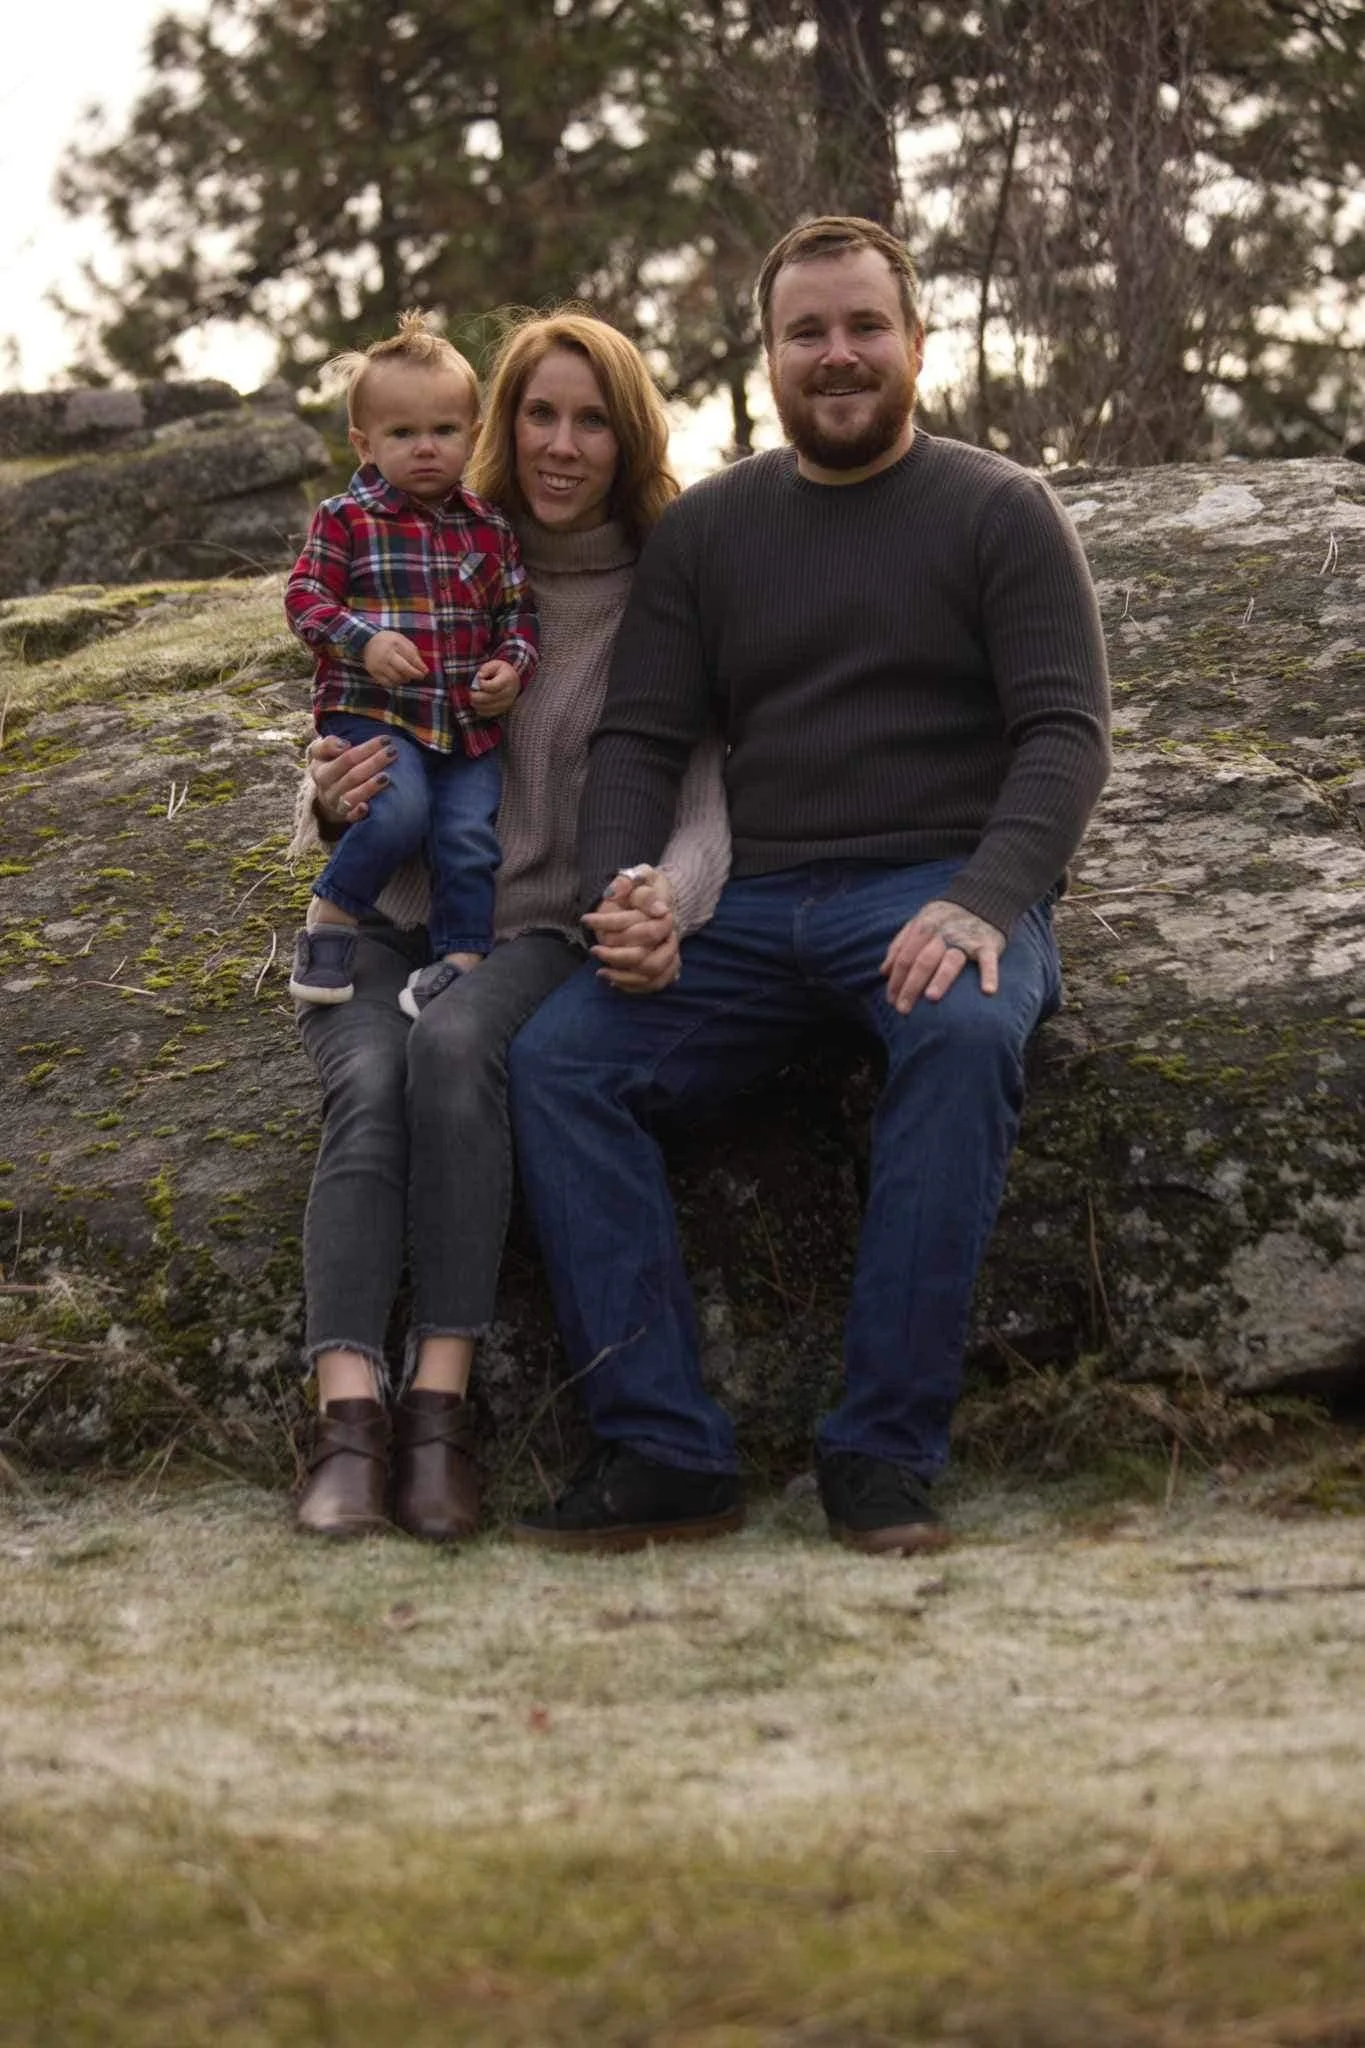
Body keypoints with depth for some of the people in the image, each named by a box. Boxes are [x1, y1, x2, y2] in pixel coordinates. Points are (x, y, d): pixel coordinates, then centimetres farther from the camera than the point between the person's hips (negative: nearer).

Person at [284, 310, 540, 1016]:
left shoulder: (489, 529, 9)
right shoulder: (344, 520, -1)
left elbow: (518, 613, 15)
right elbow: (304, 597, -4)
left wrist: (512, 666, -5)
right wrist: (364, 639, -20)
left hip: (469, 720, 4)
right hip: (370, 710, -4)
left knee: (470, 837, -8)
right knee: (401, 808, -26)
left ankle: (460, 958, 6)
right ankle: (330, 918, -5)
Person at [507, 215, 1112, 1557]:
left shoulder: (998, 510, 6)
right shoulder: (706, 529, 16)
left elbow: (1066, 731, -4)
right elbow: (638, 739, 11)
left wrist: (984, 901, -22)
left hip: (942, 890, -3)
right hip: (755, 907, 4)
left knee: (965, 1032, -38)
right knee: (555, 1055, -21)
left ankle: (884, 1455, -32)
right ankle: (664, 1453, -24)